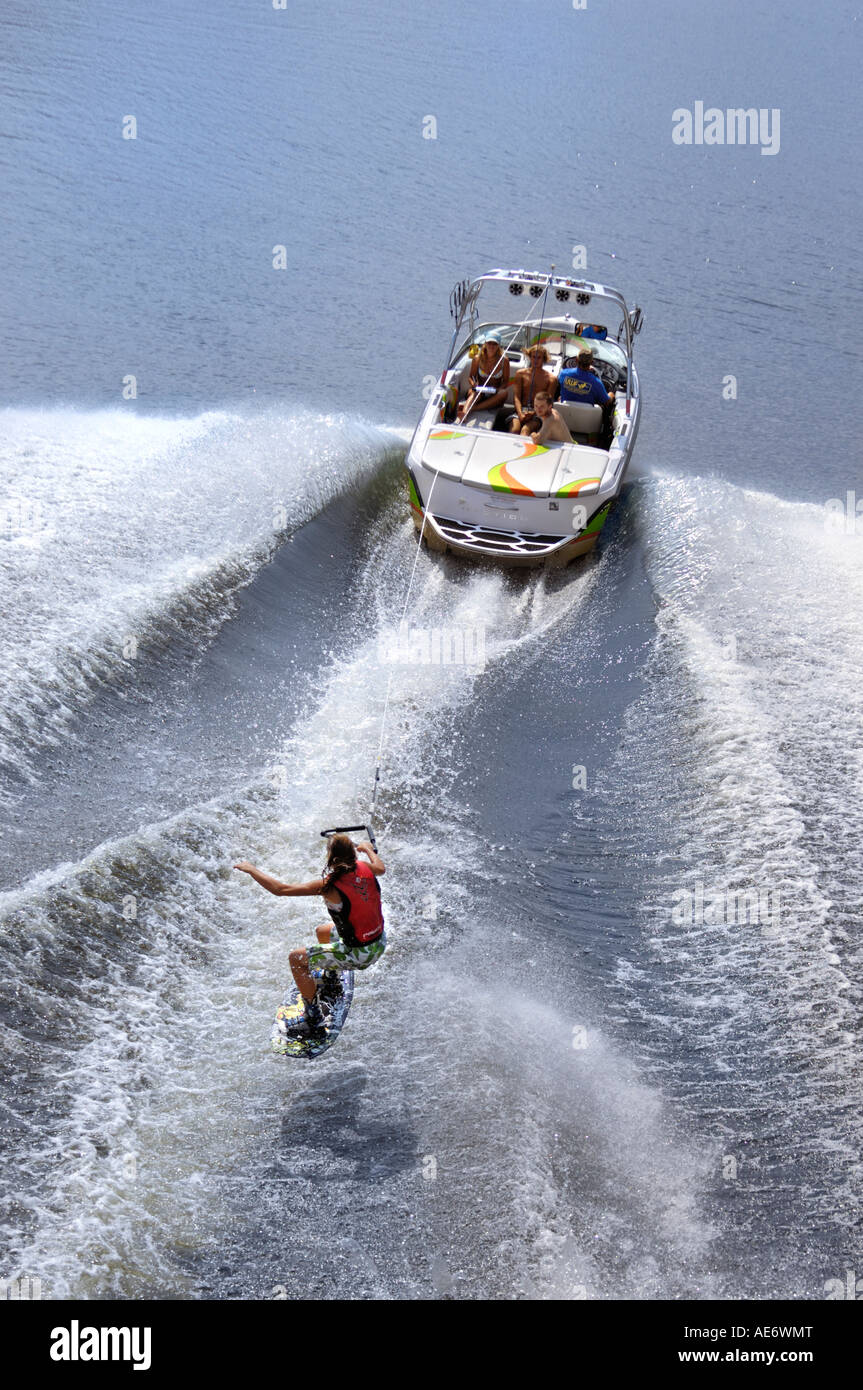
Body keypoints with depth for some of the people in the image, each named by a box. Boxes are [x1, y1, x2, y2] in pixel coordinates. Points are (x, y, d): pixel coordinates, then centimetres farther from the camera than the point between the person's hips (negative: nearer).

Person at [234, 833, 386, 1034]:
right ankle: (332, 988, 50)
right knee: (322, 932, 31)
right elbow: (380, 868, 19)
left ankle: (314, 1016, 15)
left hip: (358, 955, -7)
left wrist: (251, 869, -7)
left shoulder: (329, 885, -25)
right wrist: (368, 848, 39)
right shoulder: (363, 868, -8)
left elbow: (280, 889, -22)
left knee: (296, 958, 7)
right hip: (380, 944, 8)